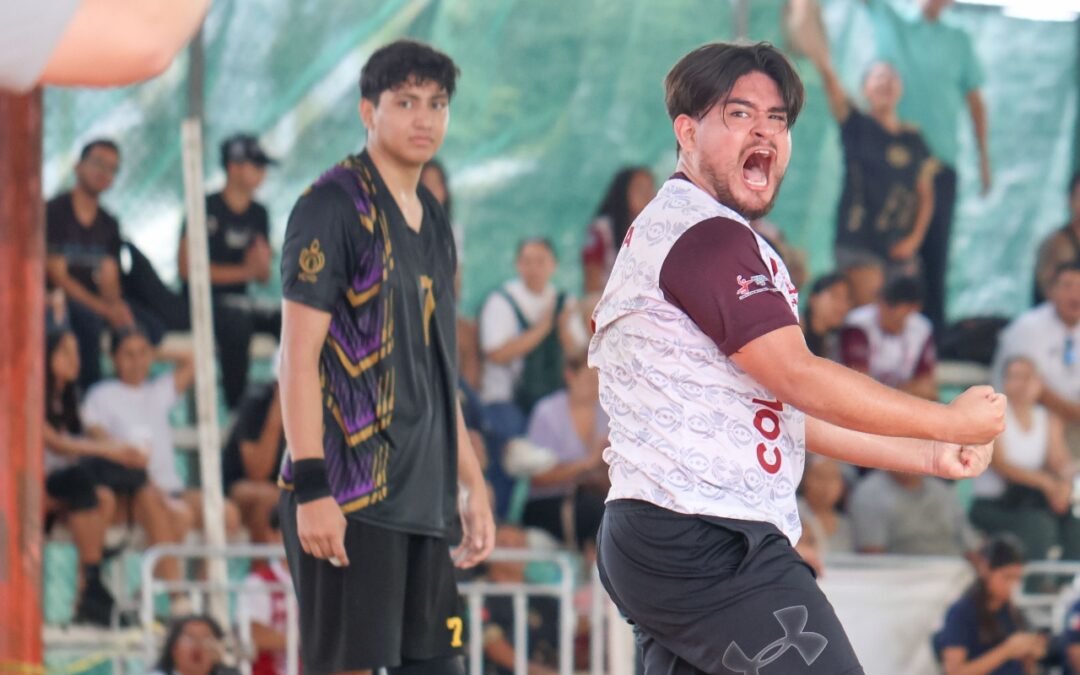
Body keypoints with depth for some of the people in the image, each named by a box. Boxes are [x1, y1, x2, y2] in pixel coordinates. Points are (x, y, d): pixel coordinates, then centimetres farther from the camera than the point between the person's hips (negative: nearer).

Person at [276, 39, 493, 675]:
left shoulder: (433, 222, 18)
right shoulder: (334, 206, -7)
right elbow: (299, 355, -13)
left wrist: (472, 482, 21)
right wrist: (311, 486, -20)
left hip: (422, 499, 8)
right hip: (349, 497, -8)